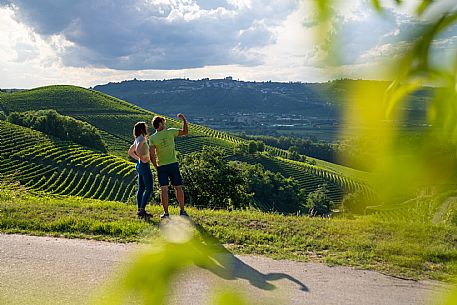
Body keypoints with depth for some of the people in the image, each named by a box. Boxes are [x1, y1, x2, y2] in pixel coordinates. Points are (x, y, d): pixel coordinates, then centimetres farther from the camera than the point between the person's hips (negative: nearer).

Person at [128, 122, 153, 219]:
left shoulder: (138, 139, 14)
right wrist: (143, 159, -18)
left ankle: (140, 210, 14)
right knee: (149, 189, -8)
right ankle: (142, 210, -10)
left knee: (141, 189, 11)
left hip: (139, 165, 9)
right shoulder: (141, 138, -13)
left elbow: (130, 152, 23)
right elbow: (138, 150, -30)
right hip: (144, 166, -9)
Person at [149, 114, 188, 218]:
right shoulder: (170, 132, -4)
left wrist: (156, 166, 3)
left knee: (164, 189, 2)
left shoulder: (152, 138, -4)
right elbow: (185, 132, 9)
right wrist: (184, 120, 15)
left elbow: (152, 155, -9)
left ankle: (166, 212, 1)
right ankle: (182, 211, 11)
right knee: (178, 188, 7)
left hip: (161, 166, 0)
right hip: (173, 164, 0)